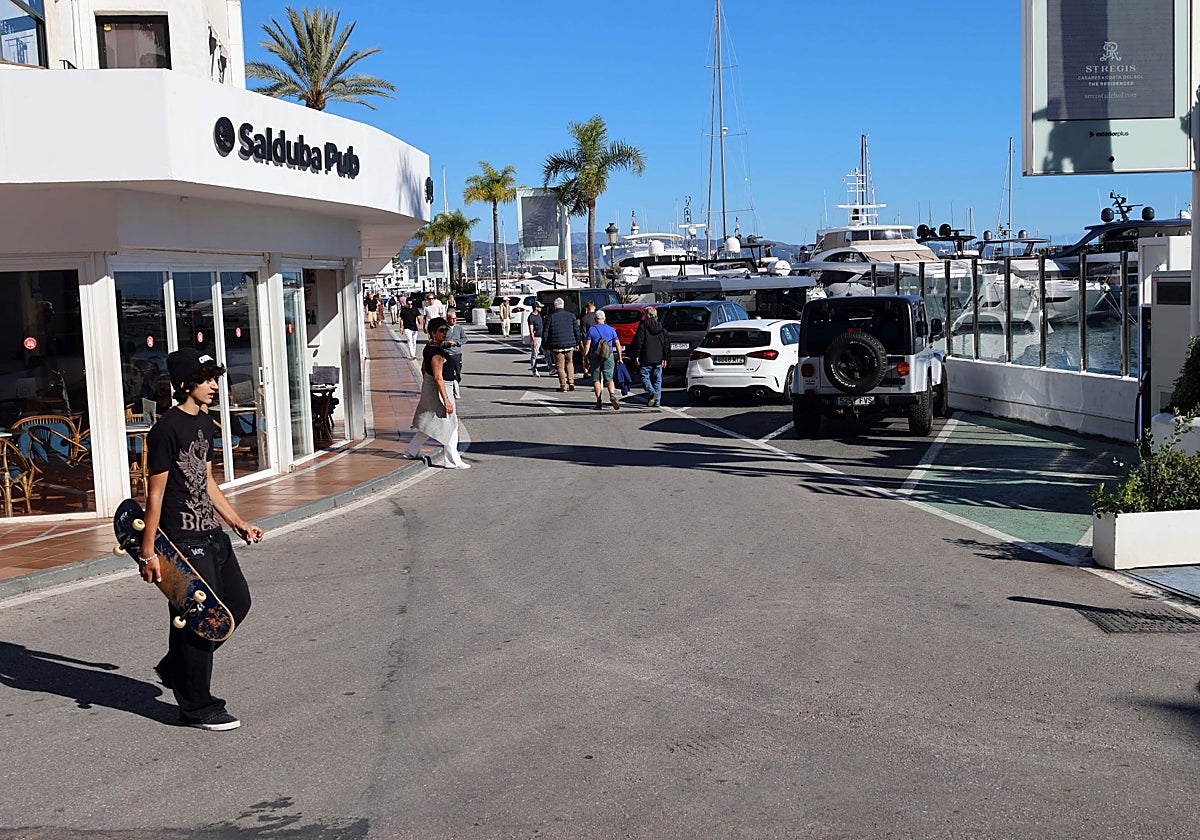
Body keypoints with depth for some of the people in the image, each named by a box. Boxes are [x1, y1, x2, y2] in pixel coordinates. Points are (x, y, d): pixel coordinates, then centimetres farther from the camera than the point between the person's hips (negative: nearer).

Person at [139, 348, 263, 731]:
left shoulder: (205, 423, 11)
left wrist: (238, 523, 19)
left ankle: (176, 668, 31)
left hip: (212, 534, 9)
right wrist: (148, 551, -16)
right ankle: (197, 707, 13)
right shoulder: (166, 429, -16)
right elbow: (155, 494, -16)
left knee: (237, 602, 16)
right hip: (183, 541, -9)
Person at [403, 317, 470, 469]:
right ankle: (452, 461, 7)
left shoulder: (428, 348, 6)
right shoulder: (437, 352, -24)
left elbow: (423, 369, 17)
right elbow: (438, 377, -26)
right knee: (450, 425, 1)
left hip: (428, 388, 10)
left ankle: (412, 451, 31)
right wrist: (446, 400, -25)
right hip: (437, 390, -10)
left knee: (428, 424, 23)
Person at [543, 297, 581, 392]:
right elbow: (577, 330, 7)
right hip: (569, 345, 3)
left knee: (560, 366, 3)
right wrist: (577, 342, 17)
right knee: (569, 363, 19)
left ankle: (563, 386, 3)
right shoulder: (571, 316, 3)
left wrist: (544, 345, 7)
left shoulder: (550, 317, -5)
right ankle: (571, 382, 11)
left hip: (556, 346, -3)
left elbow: (545, 332, -3)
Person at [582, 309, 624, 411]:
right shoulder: (611, 329, 5)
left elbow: (587, 347, -5)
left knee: (596, 379, 7)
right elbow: (618, 345, 5)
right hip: (609, 357, 2)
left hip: (595, 357, -2)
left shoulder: (591, 330, 0)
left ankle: (599, 401, 3)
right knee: (609, 378, 6)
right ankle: (612, 395, -19)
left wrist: (585, 360, -1)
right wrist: (619, 358, 13)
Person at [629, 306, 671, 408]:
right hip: (658, 359, 4)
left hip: (646, 358, -4)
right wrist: (665, 358, 12)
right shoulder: (661, 327, 9)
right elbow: (666, 343, 9)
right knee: (657, 379, 10)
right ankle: (657, 401, 9)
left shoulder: (643, 325, -5)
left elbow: (638, 341, -9)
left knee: (645, 377, 1)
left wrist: (636, 356, -5)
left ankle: (653, 393, -22)